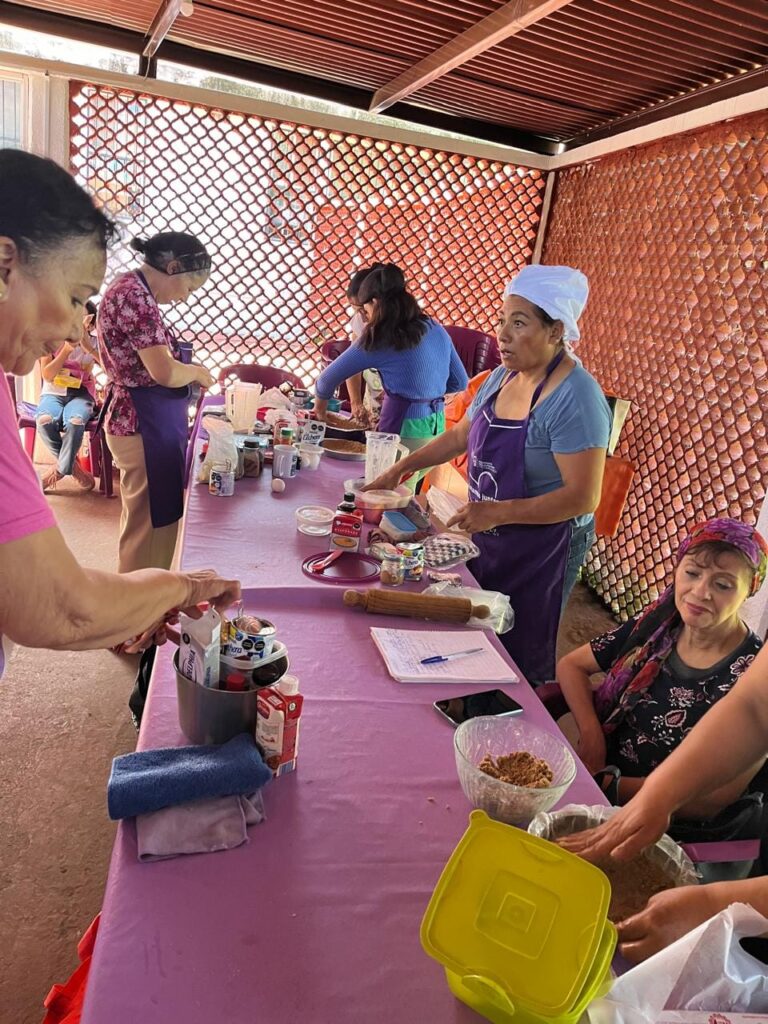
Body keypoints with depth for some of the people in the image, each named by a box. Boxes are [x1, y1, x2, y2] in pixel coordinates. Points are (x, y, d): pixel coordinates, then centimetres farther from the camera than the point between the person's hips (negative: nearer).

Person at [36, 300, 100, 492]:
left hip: (80, 395, -1)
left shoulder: (93, 343, 2)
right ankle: (73, 466, -9)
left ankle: (60, 469, -11)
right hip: (53, 394, 1)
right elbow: (47, 375, -7)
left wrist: (85, 342, -23)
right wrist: (67, 348, -16)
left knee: (75, 422, -36)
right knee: (44, 421, -34)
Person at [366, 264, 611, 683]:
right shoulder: (502, 377, 1)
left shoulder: (575, 398, -24)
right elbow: (460, 435, 14)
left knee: (521, 659, 9)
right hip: (489, 537, 8)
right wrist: (401, 468, 10)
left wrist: (497, 512, -30)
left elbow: (582, 497, -26)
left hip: (543, 546, -8)